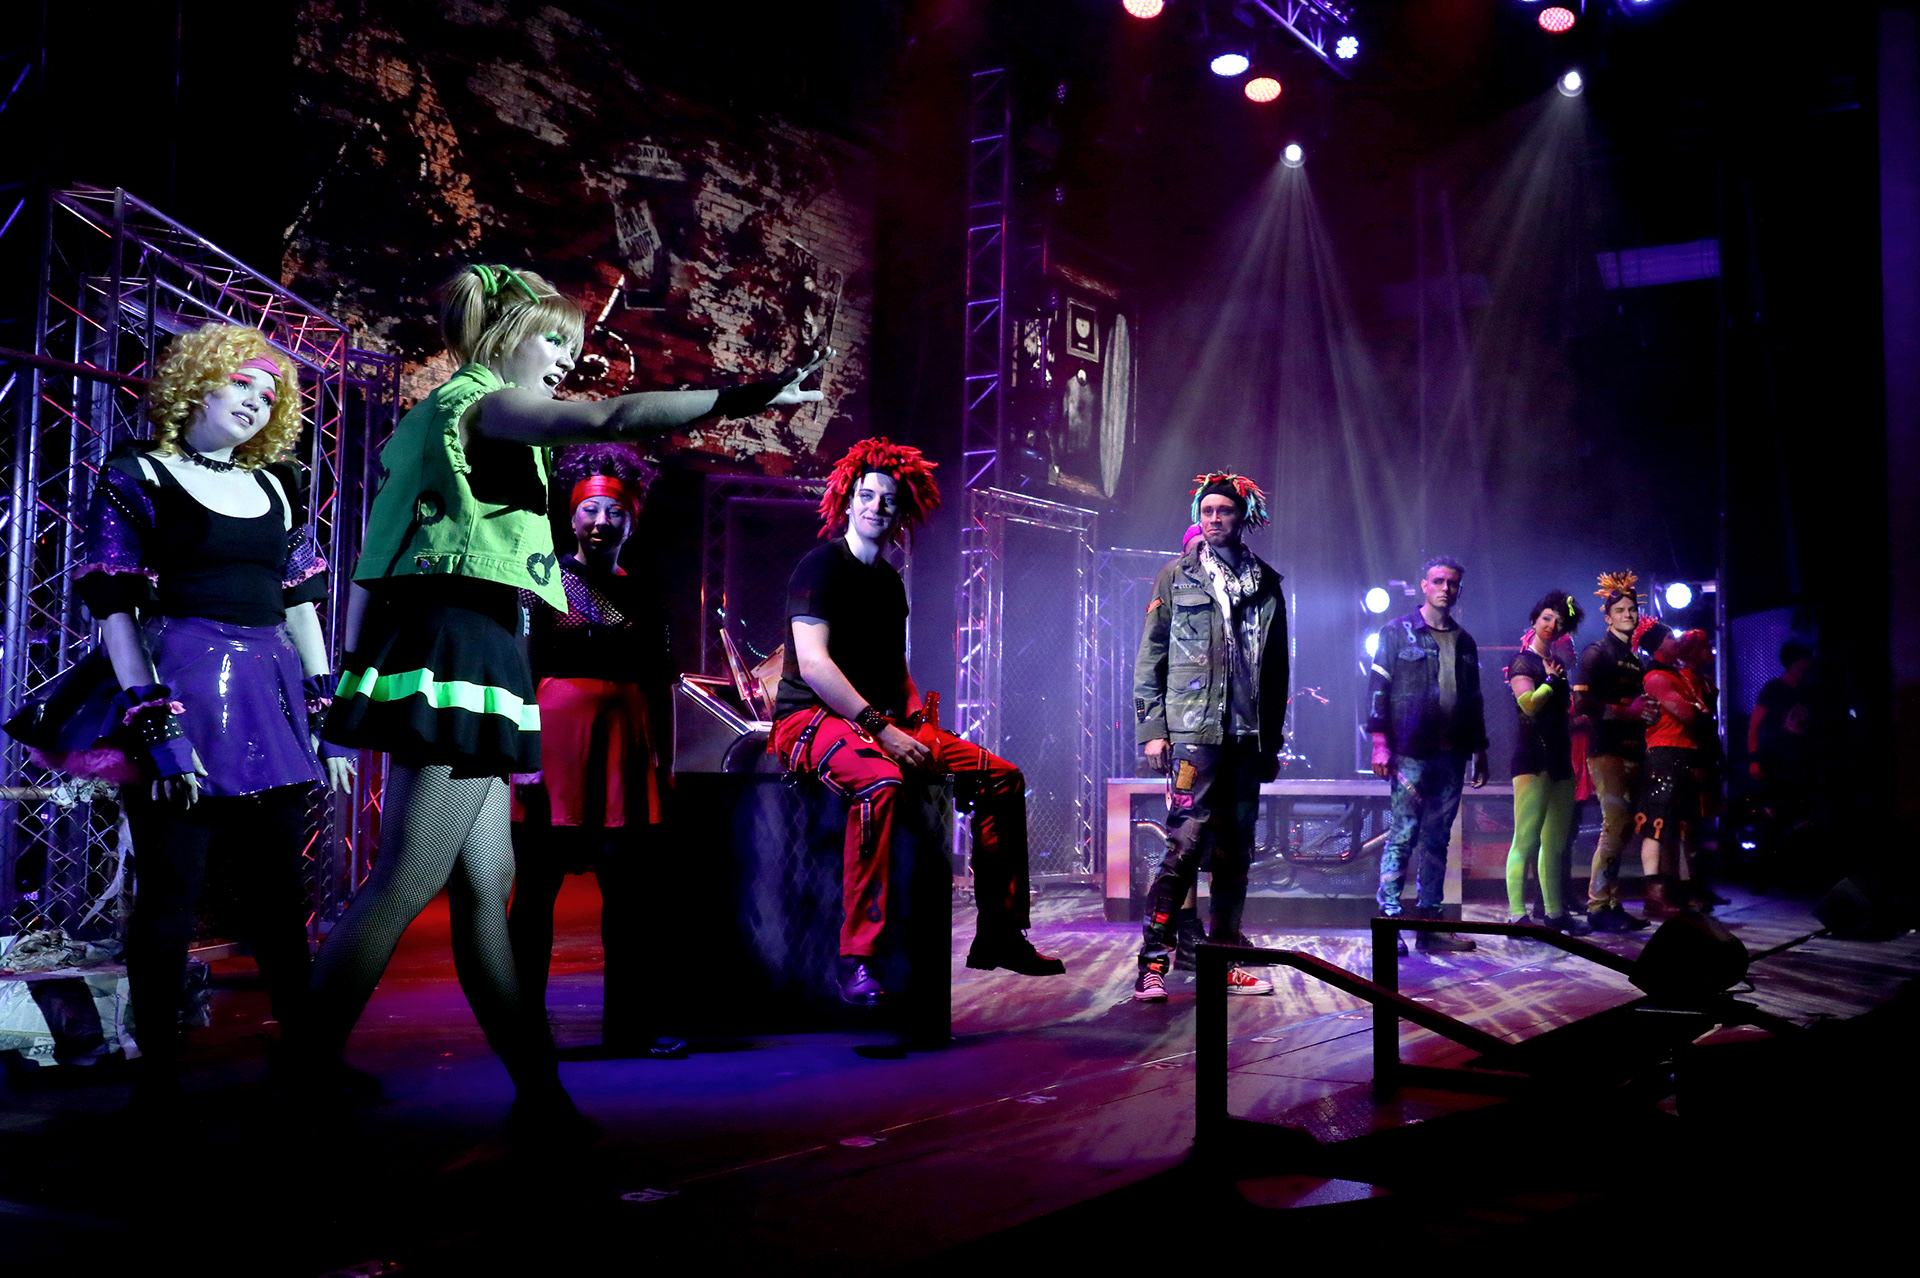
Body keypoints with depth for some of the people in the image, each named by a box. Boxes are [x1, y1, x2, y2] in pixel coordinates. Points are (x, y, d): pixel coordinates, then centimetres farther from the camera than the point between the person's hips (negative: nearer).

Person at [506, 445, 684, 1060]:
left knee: (627, 888, 3)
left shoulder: (643, 598, 15)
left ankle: (629, 1027, 10)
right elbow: (520, 671, -3)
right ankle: (525, 1026, 10)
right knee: (537, 886, 0)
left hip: (627, 744, 4)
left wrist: (662, 766, 11)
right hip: (558, 737, -3)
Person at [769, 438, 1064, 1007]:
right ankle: (857, 959, -37)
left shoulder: (890, 580, 17)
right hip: (812, 720, -8)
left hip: (885, 724, 9)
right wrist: (884, 733, -24)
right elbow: (813, 665, -19)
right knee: (879, 781, -40)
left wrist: (917, 724, 6)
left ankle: (999, 935, 9)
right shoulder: (822, 565, -8)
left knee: (1004, 777, 3)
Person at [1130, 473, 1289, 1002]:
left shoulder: (1267, 585, 14)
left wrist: (1274, 738, 13)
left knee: (1235, 850, 7)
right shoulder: (1177, 577, 6)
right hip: (1193, 731, -4)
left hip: (1247, 737, 4)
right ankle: (1153, 963, -8)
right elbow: (1150, 657, 4)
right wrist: (1152, 730, -4)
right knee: (1186, 843, -12)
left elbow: (1277, 668, 17)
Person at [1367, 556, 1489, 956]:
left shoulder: (1464, 641, 17)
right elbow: (1378, 688, -3)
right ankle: (1388, 920, -3)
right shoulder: (1397, 632, 3)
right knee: (1402, 835, -7)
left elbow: (1474, 700, 21)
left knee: (1437, 840, 7)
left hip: (1451, 755, 5)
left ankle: (1430, 925, 11)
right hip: (1410, 754, -5)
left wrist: (1479, 750, 17)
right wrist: (1379, 742, -11)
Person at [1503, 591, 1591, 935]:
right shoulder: (1523, 662, -4)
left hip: (1559, 756, 8)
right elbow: (1529, 703, -20)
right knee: (1526, 839, -11)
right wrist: (1553, 679, -10)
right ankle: (1516, 915, -11)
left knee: (1557, 841, 10)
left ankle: (1555, 911, 16)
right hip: (1532, 757, -8)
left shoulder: (1557, 663, 19)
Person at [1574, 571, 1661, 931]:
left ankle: (1612, 904, 12)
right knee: (1615, 826, -15)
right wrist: (1626, 711, -16)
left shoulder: (1634, 659, 21)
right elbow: (1583, 703, -13)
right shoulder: (1597, 652, -2)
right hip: (1606, 750, -8)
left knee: (1623, 828, 7)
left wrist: (1648, 712, 6)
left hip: (1631, 750, 8)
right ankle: (1597, 906, -10)